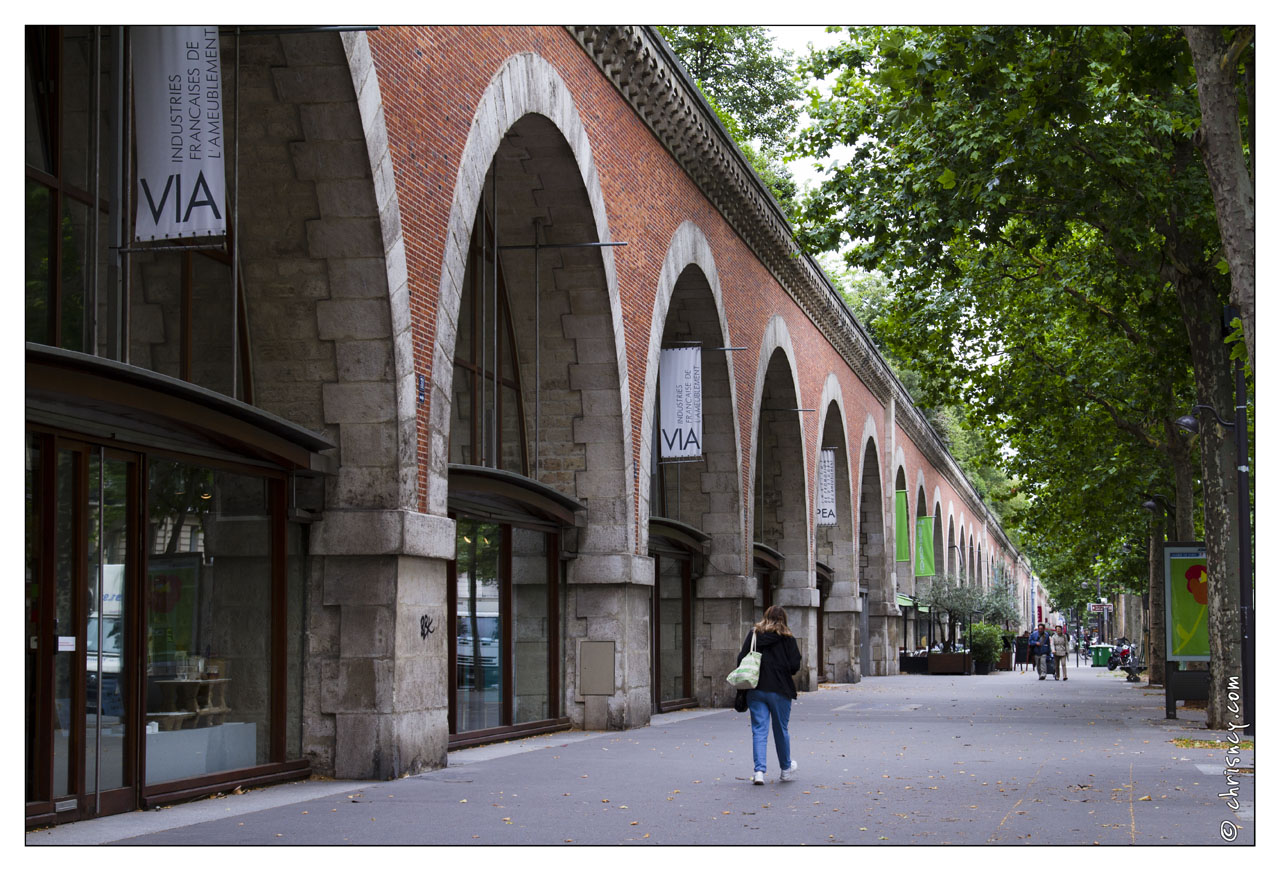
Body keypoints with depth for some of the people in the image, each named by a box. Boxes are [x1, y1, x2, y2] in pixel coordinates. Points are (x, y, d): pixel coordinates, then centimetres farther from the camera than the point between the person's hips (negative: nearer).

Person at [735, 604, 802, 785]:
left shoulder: (753, 634, 3)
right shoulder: (787, 638, -3)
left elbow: (741, 659, -1)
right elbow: (795, 666, -7)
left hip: (755, 690, 1)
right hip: (780, 690, -1)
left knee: (759, 731, 2)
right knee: (781, 730, 13)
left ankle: (759, 771, -11)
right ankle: (786, 769, 29)